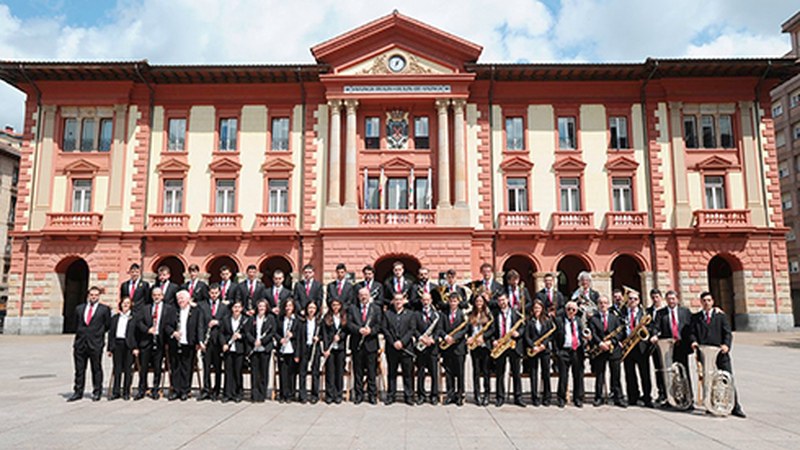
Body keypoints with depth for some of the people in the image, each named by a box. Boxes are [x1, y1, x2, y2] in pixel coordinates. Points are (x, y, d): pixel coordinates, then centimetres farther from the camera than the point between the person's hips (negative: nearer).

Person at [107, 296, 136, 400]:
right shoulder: (115, 317, 14)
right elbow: (111, 333, 13)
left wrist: (135, 347, -8)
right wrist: (110, 348, 7)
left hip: (128, 345, -3)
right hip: (117, 344, 3)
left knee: (128, 369, 0)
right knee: (117, 368, 4)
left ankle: (126, 392, 8)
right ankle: (116, 392, 11)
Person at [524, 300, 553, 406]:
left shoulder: (547, 320, 7)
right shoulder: (529, 321, 3)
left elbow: (551, 334, 3)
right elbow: (527, 336, -1)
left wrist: (544, 344, -11)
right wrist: (533, 346, -15)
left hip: (545, 349, 1)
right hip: (533, 350, -1)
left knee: (546, 373, 4)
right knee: (533, 374, 2)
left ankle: (546, 398, 13)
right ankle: (535, 398, 9)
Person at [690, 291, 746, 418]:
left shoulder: (721, 315, 9)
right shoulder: (696, 317, 11)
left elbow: (727, 332, 2)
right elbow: (693, 333, 9)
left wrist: (726, 344, -15)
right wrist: (694, 341, -12)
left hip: (720, 352, -1)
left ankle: (735, 407, 6)